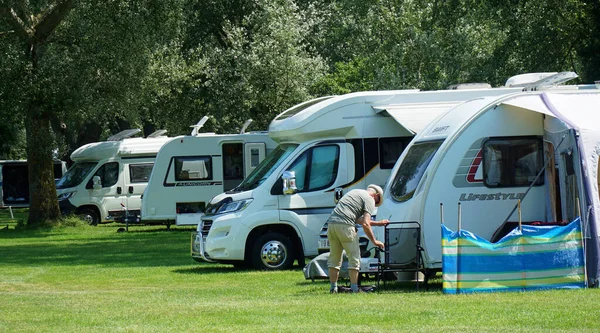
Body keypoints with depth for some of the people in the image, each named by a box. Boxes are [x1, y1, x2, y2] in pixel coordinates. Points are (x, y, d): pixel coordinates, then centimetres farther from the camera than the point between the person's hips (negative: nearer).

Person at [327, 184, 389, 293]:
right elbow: (365, 224, -7)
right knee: (354, 258, 2)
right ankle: (354, 288, 1)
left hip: (331, 223, 7)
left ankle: (333, 288, 16)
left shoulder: (355, 192, 30)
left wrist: (377, 223, 37)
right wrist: (374, 241, 3)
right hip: (345, 226, -7)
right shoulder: (370, 199, 5)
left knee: (334, 258, 16)